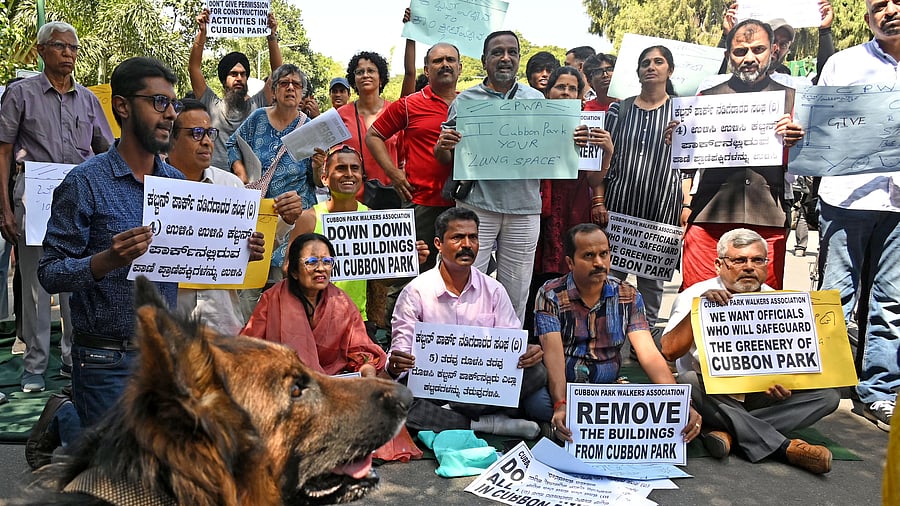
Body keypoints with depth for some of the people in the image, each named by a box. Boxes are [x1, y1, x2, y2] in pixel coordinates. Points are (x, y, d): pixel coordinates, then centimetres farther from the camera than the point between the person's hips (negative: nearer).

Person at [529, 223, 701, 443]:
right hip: (562, 390, -2)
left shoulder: (628, 297, 2)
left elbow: (649, 354, -7)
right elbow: (553, 355, -20)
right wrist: (560, 406, -38)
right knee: (536, 400, -37)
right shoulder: (550, 295, -7)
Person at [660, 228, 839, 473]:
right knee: (689, 381, -35)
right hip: (711, 394, -4)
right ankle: (783, 447, -30)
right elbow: (670, 351, -20)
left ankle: (728, 430, -26)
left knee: (827, 394, -14)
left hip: (762, 396, 4)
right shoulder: (694, 296, -7)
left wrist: (785, 384, -17)